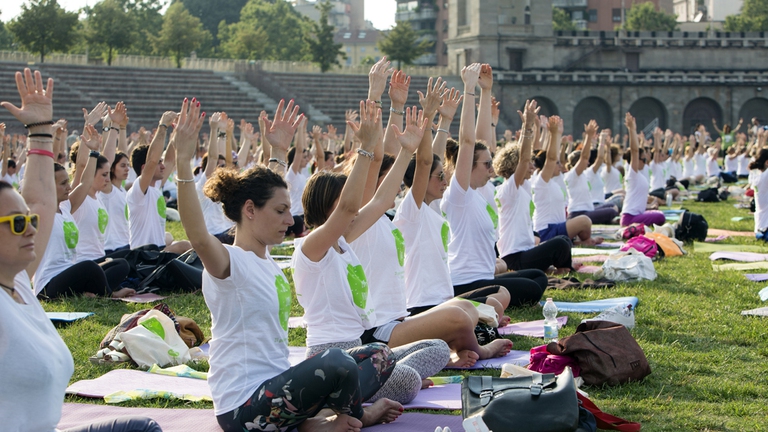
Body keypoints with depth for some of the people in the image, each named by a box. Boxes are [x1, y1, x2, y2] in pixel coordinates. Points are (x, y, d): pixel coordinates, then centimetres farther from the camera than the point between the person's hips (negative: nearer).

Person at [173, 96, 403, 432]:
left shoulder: (266, 260, 10)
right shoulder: (229, 263, -15)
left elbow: (271, 189, 29)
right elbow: (199, 237, -40)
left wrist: (278, 148, 29)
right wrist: (183, 162, -48)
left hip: (276, 385, 9)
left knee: (379, 356, 7)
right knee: (337, 363, -31)